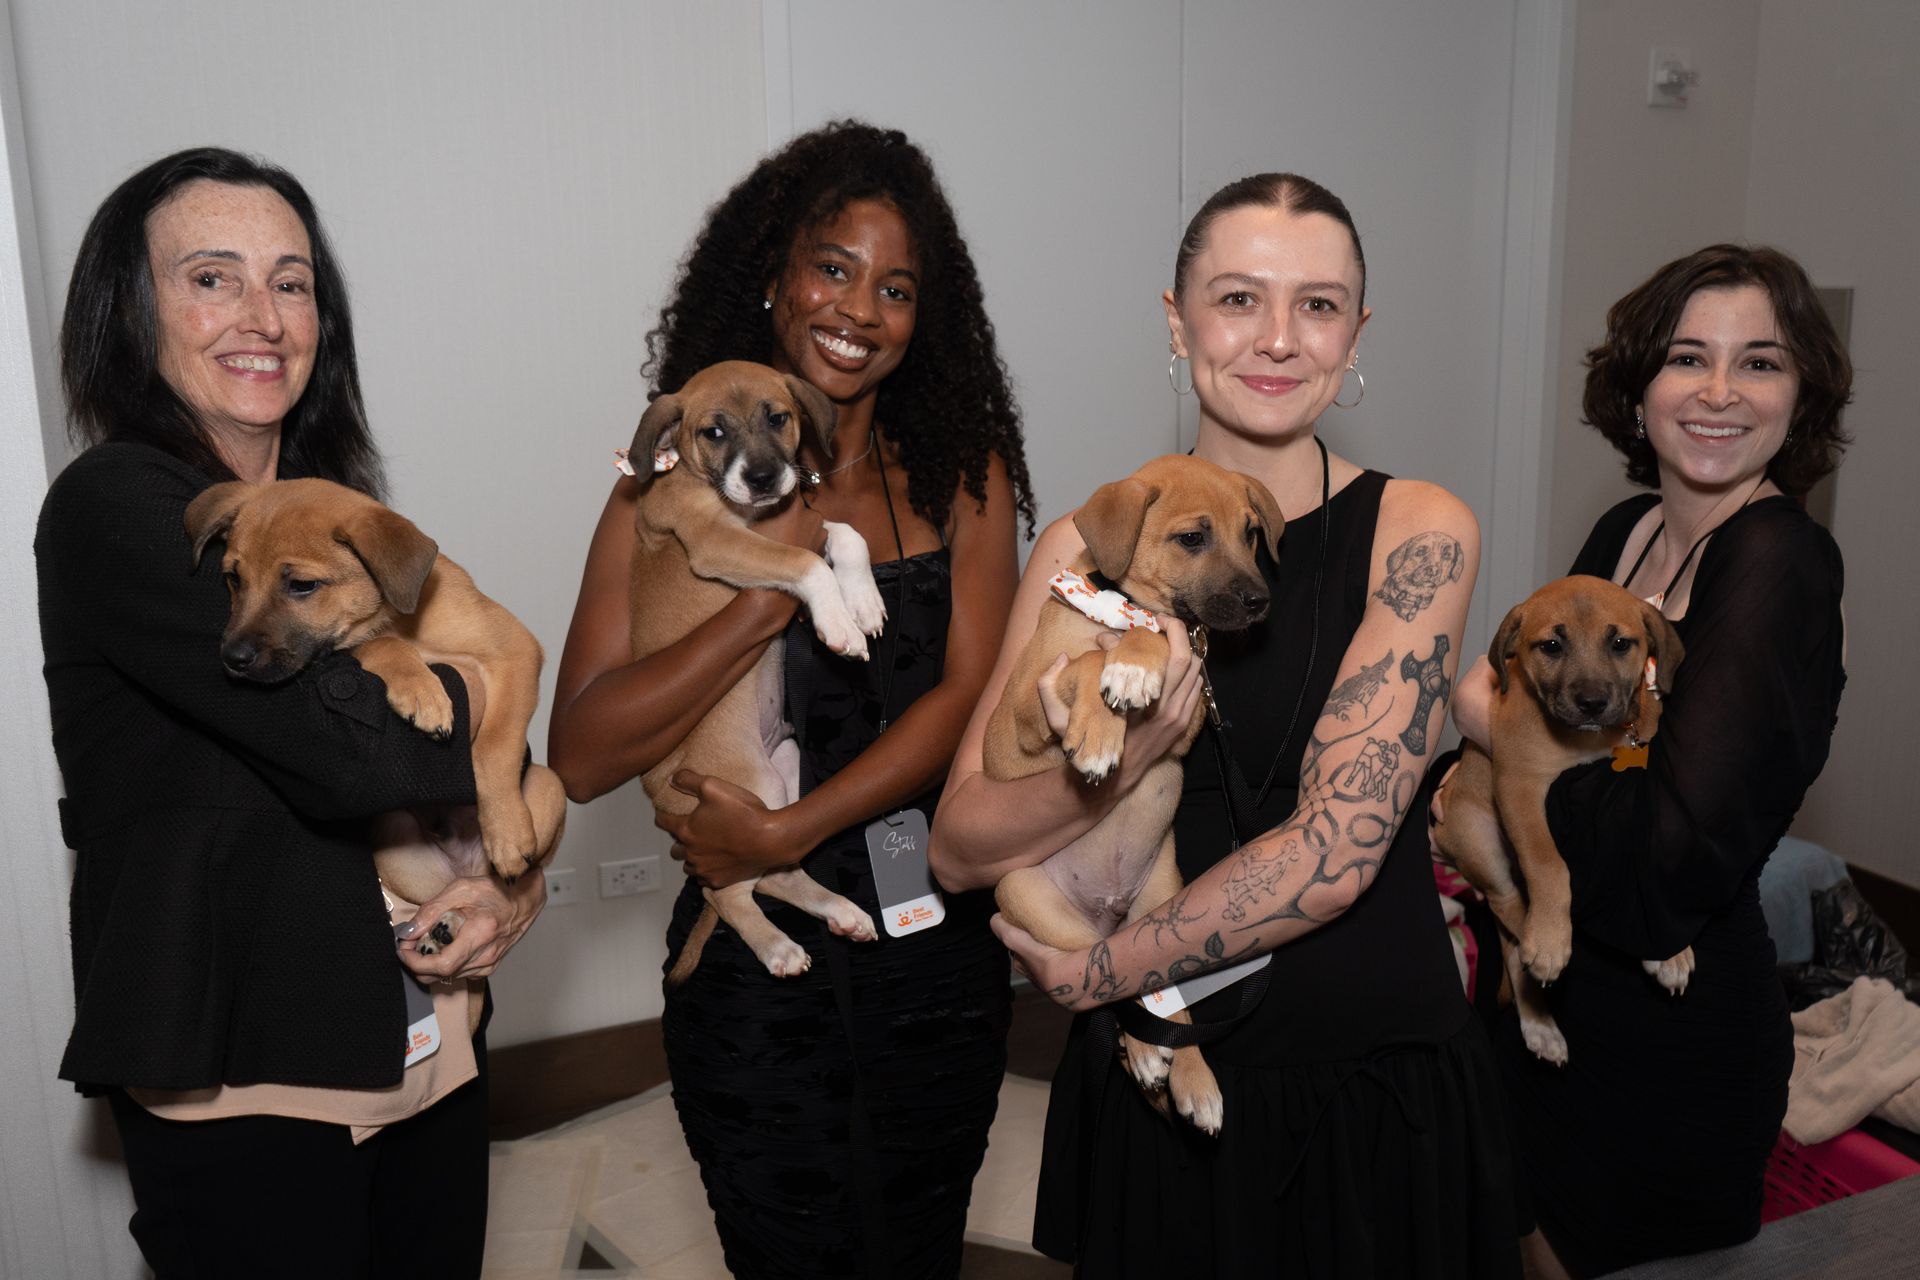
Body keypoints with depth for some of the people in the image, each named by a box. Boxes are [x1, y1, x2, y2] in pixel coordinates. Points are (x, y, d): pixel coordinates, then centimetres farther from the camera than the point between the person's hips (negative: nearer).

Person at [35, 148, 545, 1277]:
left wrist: (519, 883, -9)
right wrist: (478, 692, -6)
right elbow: (350, 749, -25)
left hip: (427, 1047, 7)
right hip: (244, 1085, -7)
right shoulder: (115, 508, -13)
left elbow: (496, 752, 9)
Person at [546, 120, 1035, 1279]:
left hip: (934, 946, 2)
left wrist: (784, 833, -16)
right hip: (752, 961, -1)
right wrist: (772, 595, -21)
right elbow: (583, 756, -13)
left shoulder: (961, 477, 1)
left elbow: (968, 696, -9)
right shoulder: (676, 485, -5)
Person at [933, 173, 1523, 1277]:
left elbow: (1335, 851, -17)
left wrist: (1090, 973, -12)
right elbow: (961, 848, -10)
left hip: (1379, 1083, -1)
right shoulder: (1091, 543, -4)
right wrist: (1116, 764, -29)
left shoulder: (1418, 531, -9)